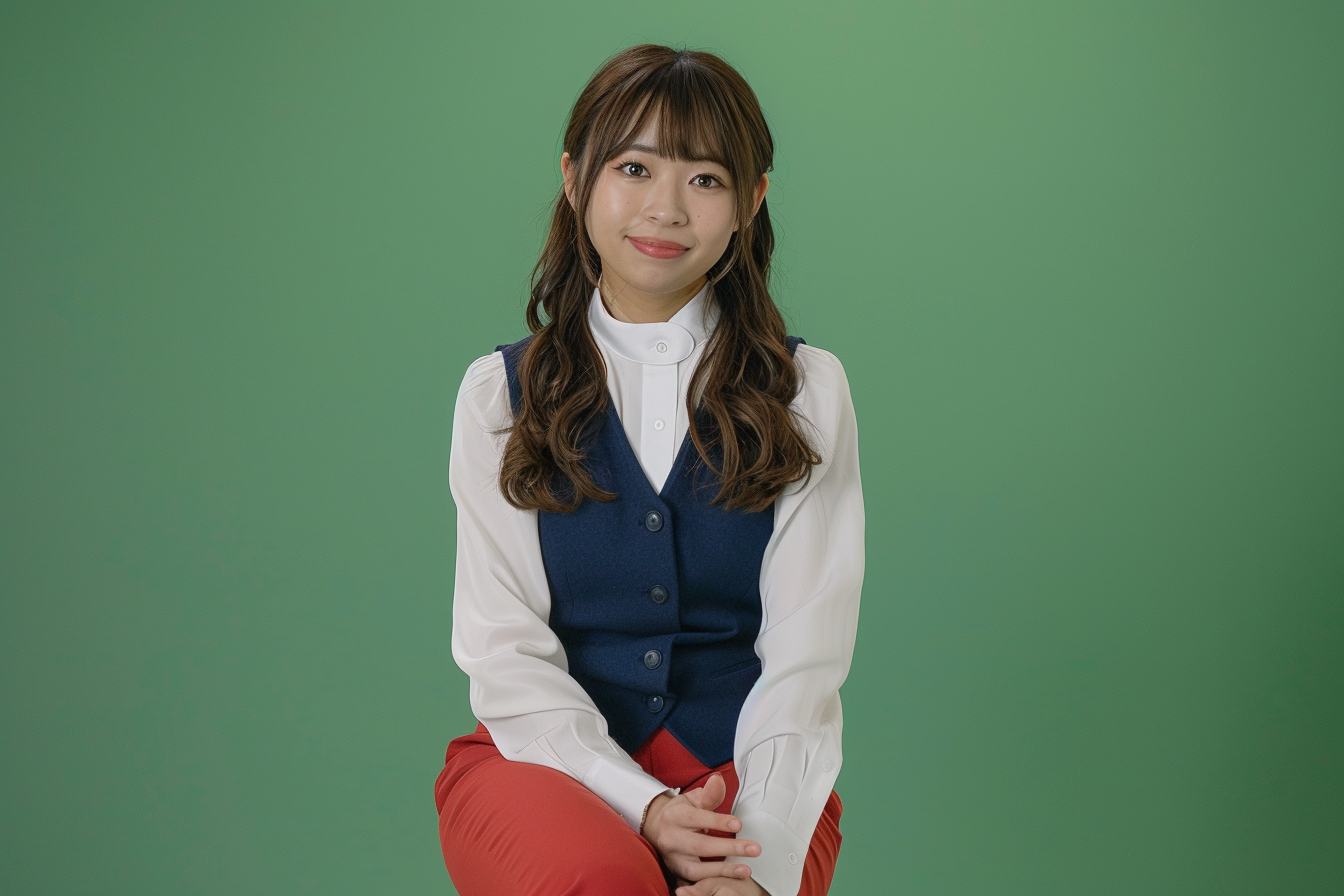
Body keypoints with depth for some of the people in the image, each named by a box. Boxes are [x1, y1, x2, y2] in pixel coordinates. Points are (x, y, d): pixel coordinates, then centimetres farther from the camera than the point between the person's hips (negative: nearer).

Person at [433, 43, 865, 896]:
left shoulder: (807, 392, 5)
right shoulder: (500, 395, 6)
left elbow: (803, 659, -3)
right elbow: (505, 651, -1)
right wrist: (642, 805, -17)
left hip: (738, 768, 0)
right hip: (548, 758, 0)